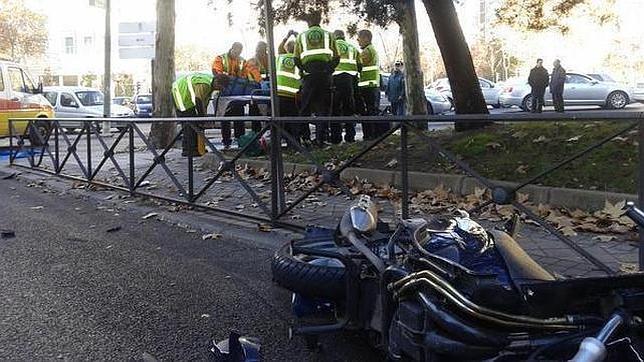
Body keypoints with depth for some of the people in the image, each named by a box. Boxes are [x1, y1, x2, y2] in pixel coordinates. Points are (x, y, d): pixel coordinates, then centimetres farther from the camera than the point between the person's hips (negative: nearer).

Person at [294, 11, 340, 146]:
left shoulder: (301, 37, 12)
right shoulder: (329, 35, 12)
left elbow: (297, 59, 6)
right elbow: (336, 58, 6)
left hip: (309, 75, 0)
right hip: (325, 75, 0)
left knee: (305, 108, 8)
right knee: (323, 108, 4)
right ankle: (321, 138, 1)